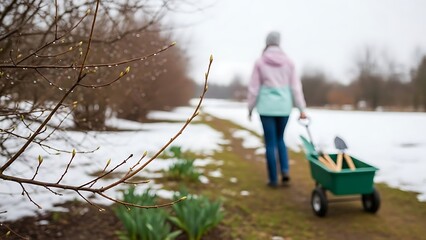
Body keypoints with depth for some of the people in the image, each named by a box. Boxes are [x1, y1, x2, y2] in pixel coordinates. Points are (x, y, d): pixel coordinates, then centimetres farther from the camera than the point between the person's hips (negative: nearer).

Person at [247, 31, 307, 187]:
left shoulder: (260, 62, -3)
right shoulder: (288, 62, 3)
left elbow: (254, 88, -2)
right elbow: (295, 86, 2)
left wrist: (250, 108, 9)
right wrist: (301, 109, 4)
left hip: (266, 107, -2)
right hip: (284, 107, 2)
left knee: (270, 142, 6)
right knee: (280, 138, 21)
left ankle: (273, 179, 10)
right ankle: (285, 170, 4)